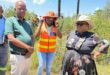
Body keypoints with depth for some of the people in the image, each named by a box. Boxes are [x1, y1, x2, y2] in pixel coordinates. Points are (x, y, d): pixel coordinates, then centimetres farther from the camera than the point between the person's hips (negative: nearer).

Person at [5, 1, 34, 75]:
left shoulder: (27, 23, 13)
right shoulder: (10, 20, -6)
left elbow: (32, 37, 12)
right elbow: (11, 39, -17)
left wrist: (31, 49, -8)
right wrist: (28, 47, -17)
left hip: (28, 56, 6)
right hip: (17, 56, -6)